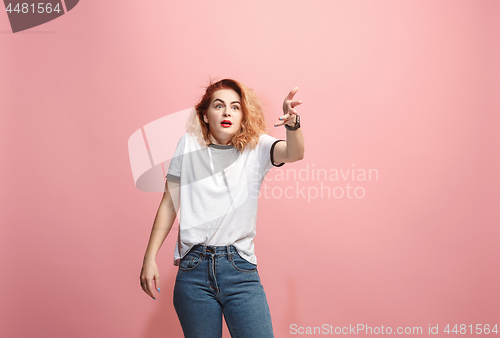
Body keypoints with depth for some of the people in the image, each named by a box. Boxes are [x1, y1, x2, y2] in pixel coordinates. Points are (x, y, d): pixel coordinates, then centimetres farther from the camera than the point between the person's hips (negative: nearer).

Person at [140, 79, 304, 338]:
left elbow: (294, 153, -16)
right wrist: (150, 258, 5)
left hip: (240, 269, 0)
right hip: (194, 270, 1)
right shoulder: (189, 145, 5)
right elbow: (169, 203, 8)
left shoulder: (256, 147, 4)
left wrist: (292, 123, -38)